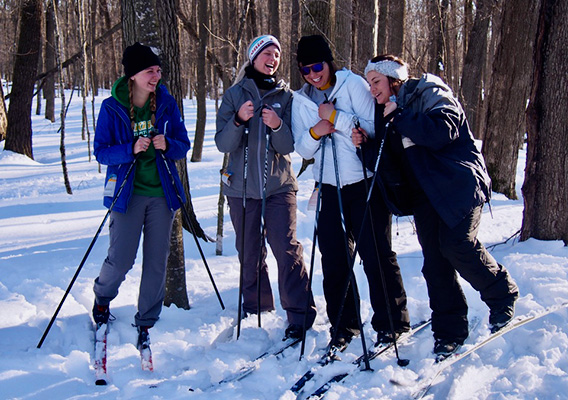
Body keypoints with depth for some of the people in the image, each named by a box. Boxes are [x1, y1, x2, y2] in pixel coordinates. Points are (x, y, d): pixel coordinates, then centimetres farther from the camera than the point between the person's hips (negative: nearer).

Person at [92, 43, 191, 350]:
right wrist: (131, 149, -22)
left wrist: (167, 145, -17)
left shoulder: (166, 103, 1)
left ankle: (146, 323, 18)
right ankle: (102, 298, 30)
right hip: (128, 192, -2)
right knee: (121, 259, -4)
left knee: (156, 261, 4)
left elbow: (183, 145, 5)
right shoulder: (112, 108, -5)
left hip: (162, 192, 3)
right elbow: (100, 152, -5)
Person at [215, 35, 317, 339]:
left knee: (287, 248, -11)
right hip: (242, 187, 1)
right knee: (249, 254, 8)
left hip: (279, 186, 0)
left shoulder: (285, 96, 5)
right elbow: (223, 144, -3)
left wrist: (277, 126, -20)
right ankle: (256, 309, 25)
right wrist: (238, 120, -21)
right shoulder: (235, 94, 4)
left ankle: (300, 315, -5)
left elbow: (289, 147, 0)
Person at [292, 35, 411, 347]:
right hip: (329, 189, 4)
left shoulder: (353, 85, -3)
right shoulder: (300, 101, 11)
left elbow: (373, 128, -11)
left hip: (365, 184, -4)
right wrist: (315, 133, -11)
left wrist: (335, 116, -16)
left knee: (376, 254, -2)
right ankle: (343, 325, 19)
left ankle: (391, 322, 12)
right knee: (333, 260, 5)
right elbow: (302, 149, 9)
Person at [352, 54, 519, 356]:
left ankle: (503, 295, 7)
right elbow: (390, 166, 13)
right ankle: (449, 330, 8)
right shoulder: (386, 111, 15)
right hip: (423, 194, 7)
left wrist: (399, 117, -20)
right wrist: (367, 144, -5)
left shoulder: (429, 94, -6)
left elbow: (443, 130, -26)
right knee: (434, 259, 0)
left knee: (458, 246, -18)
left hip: (458, 184, -6)